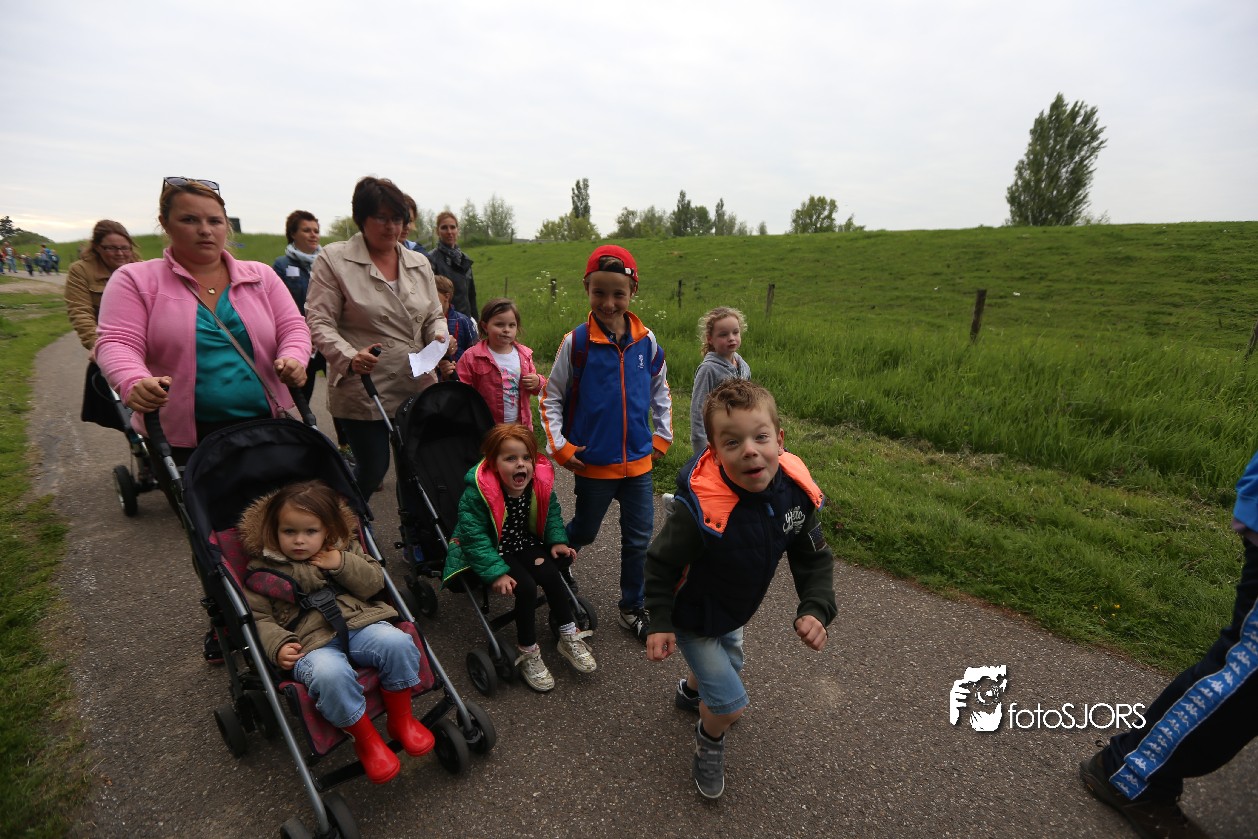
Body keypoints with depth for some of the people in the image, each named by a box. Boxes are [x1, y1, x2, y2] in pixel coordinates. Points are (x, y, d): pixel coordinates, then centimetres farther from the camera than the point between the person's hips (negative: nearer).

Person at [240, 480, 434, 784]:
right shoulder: (262, 571, 9)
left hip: (358, 624, 3)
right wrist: (279, 646, -12)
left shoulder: (343, 552, 15)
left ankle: (401, 718, -6)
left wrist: (343, 564, -7)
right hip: (312, 643, -2)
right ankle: (366, 740, -14)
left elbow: (374, 584, 9)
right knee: (330, 674, -37)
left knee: (397, 643, -29)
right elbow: (260, 618, 7)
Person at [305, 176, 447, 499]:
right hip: (361, 390, -4)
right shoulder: (333, 259, -1)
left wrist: (439, 337, -4)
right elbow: (319, 321, -6)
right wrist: (349, 357, -24)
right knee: (373, 467, 5)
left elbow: (434, 315, 19)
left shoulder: (419, 263, 13)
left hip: (418, 387, 4)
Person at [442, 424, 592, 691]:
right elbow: (475, 537, -24)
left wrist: (557, 541, -7)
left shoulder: (540, 482, -10)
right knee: (526, 587, -25)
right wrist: (496, 572, -30)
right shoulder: (477, 492, -25)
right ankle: (528, 653, -4)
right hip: (493, 551, -4)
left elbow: (551, 513, 8)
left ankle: (569, 637, -2)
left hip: (525, 544, 5)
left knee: (550, 574, -22)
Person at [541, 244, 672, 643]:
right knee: (584, 531, 15)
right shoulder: (576, 342, -11)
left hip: (638, 460, 3)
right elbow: (552, 397, -3)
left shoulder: (646, 341, -2)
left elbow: (661, 391, 12)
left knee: (639, 537, 11)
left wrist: (662, 437, 9)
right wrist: (560, 446, -9)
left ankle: (633, 607, 30)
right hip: (593, 461, -3)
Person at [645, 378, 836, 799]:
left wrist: (815, 608, -20)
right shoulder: (700, 510, -40)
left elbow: (814, 558, -8)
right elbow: (660, 563, -23)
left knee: (728, 665, 31)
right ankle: (709, 739, 35)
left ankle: (690, 690, 65)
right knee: (730, 705, -1)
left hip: (734, 611, 6)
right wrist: (660, 623, -17)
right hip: (692, 618, -6)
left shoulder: (796, 492, -23)